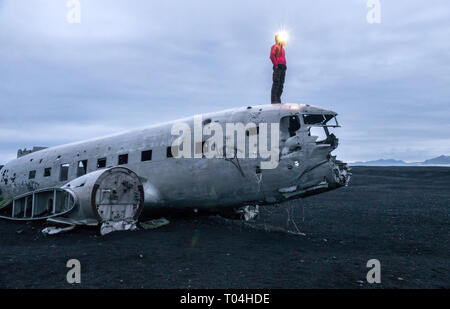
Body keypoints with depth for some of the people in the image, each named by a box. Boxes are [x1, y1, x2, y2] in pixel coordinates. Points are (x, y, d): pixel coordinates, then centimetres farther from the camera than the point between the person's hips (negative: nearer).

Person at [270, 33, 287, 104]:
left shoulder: (282, 48, 28)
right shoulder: (275, 46, 3)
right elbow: (272, 56, -12)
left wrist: (284, 65, 16)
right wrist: (276, 65, -15)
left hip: (283, 68, 8)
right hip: (278, 67, -8)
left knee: (281, 84, 2)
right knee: (276, 83, -15)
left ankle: (278, 99, 2)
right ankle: (274, 100, -19)